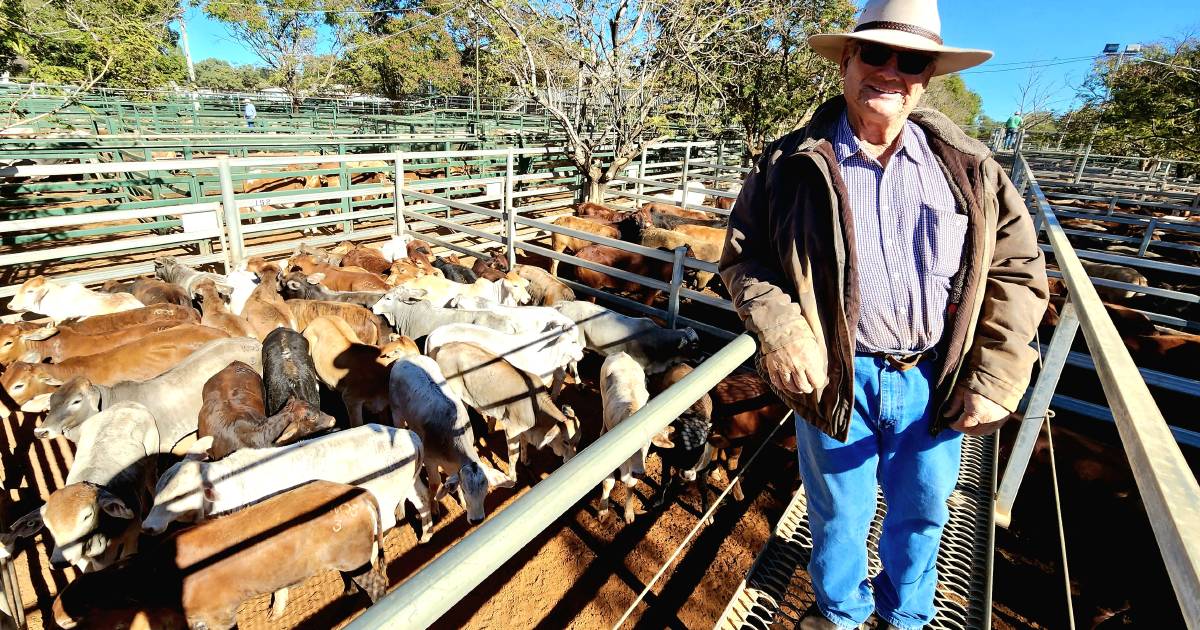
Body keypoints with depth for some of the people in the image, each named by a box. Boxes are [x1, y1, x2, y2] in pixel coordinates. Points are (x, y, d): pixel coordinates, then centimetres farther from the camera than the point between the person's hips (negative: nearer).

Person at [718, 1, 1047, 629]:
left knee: (922, 511, 24)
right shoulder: (792, 165, -7)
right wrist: (778, 331, -20)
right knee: (839, 512, 18)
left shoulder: (969, 166, -1)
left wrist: (995, 378, -7)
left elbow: (1018, 268, 2)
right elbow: (743, 254, -4)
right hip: (836, 379, -2)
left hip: (937, 380, 3)